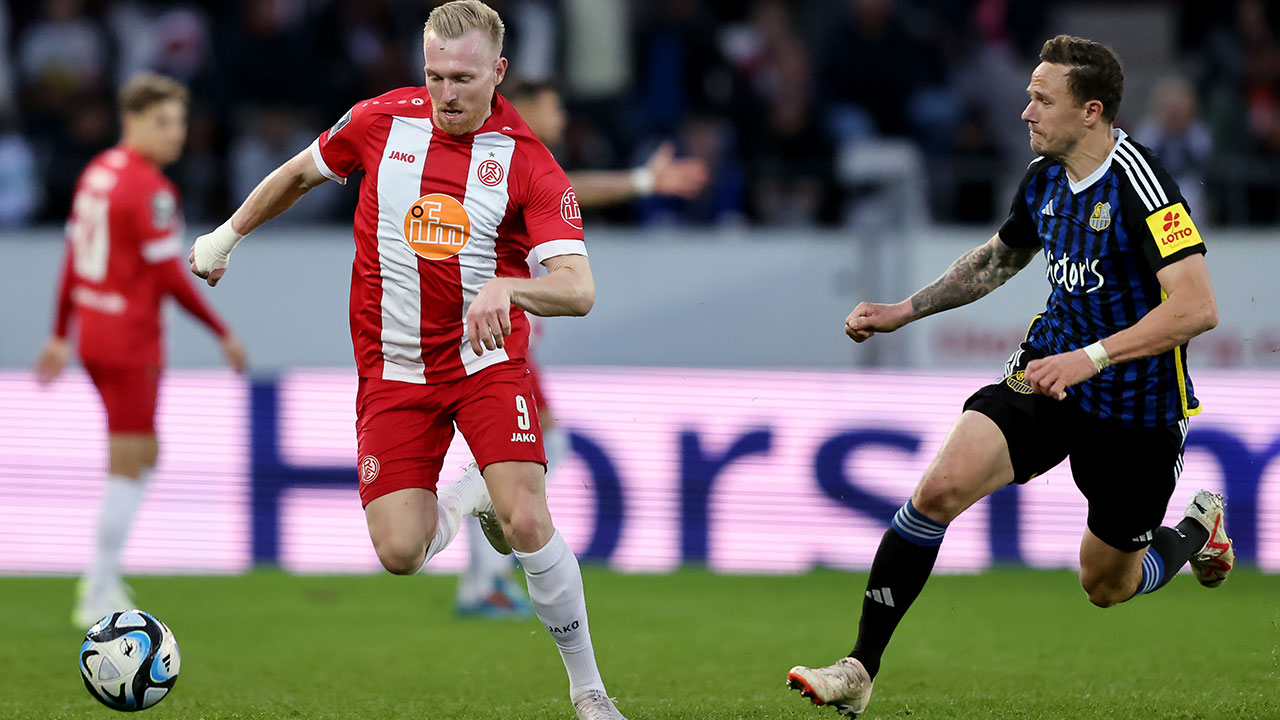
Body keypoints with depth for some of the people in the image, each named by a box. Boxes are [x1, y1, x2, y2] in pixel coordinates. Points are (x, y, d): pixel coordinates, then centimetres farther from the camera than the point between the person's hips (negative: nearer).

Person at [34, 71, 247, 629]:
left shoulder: (97, 172, 11)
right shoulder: (149, 189, -17)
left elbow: (72, 260, 16)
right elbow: (170, 278, -18)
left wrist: (60, 336, 22)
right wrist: (224, 334, -10)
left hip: (93, 332, 9)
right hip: (129, 341, -9)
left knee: (144, 457, 18)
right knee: (127, 467, -2)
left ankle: (103, 577, 16)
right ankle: (100, 595, 2)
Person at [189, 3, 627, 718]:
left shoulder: (529, 163, -13)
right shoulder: (381, 122, -5)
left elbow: (578, 290, -22)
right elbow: (300, 173, 16)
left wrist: (506, 288, -41)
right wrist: (227, 234, 24)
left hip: (487, 358, -2)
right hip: (394, 370, 2)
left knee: (527, 524, -21)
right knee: (400, 552, -9)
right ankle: (466, 501, 28)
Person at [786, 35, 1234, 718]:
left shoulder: (1139, 181, -22)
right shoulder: (1044, 177, 2)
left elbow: (1197, 307, -30)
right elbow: (998, 257, 24)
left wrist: (1090, 357, -36)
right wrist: (905, 310, 17)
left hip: (1136, 405, -5)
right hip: (1047, 378, 5)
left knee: (1106, 586, 10)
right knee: (942, 486, -19)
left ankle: (1198, 526, 44)